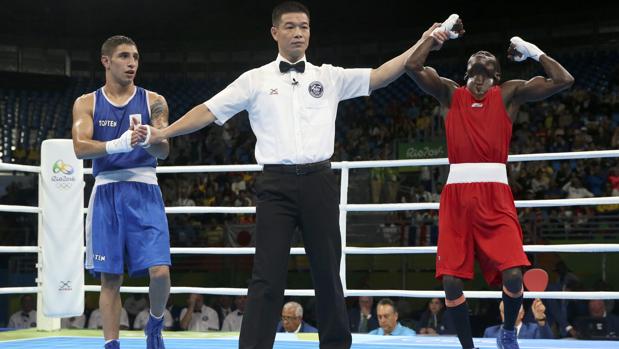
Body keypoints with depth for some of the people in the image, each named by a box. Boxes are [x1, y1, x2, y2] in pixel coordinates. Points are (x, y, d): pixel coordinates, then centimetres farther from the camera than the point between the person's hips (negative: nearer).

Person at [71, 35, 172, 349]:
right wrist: (117, 144, -24)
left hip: (144, 191, 0)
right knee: (110, 277, 1)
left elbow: (164, 151, -1)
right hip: (107, 191, 1)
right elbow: (80, 147, -6)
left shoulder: (153, 101, 8)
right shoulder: (87, 103, 8)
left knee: (159, 271, -12)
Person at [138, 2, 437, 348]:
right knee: (267, 277, -4)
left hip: (318, 182, 2)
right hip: (276, 184, -1)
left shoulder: (329, 77, 11)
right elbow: (209, 111, 4)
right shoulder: (256, 80, 7)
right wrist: (162, 133, -5)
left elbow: (380, 76, 3)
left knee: (328, 273, 7)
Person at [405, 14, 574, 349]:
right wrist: (441, 32, 7)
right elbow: (413, 67, -2)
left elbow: (563, 80, 1)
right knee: (451, 279, -7)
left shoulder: (509, 94, 11)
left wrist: (530, 49, 11)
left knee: (513, 275, -15)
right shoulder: (450, 93, 13)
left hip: (495, 195, -1)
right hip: (456, 195, 1)